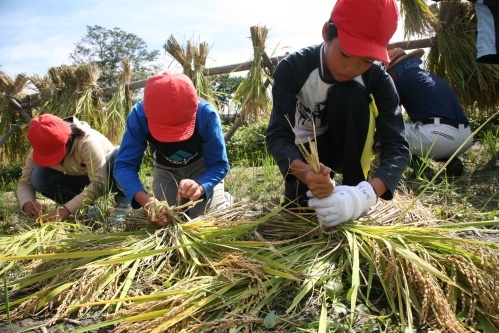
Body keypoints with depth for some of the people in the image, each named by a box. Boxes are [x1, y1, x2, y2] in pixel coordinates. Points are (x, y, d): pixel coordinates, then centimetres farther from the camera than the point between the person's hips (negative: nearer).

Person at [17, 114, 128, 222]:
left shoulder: (87, 141, -34)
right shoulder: (40, 151, -18)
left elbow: (99, 184, -39)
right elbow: (24, 182, -12)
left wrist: (67, 209, -45)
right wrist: (26, 203, -34)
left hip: (105, 177, -4)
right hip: (78, 181, 5)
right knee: (37, 176, -23)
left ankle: (121, 200, -17)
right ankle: (87, 204, -13)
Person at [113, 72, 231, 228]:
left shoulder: (206, 113, -37)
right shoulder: (139, 116, -33)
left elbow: (219, 164, -31)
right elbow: (124, 165, -32)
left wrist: (201, 186, -53)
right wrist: (145, 199, -52)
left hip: (203, 166, -2)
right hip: (166, 170, 2)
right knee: (163, 221, -6)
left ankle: (224, 198, 21)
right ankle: (184, 205, 28)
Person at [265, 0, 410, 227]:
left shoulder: (378, 78, -22)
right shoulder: (292, 68, -24)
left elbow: (396, 145, -28)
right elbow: (277, 136, -29)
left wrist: (366, 193, -49)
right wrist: (306, 173, -51)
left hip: (349, 147, 1)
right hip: (307, 152, 0)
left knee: (350, 95, -29)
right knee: (299, 201, -30)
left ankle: (354, 186, -16)